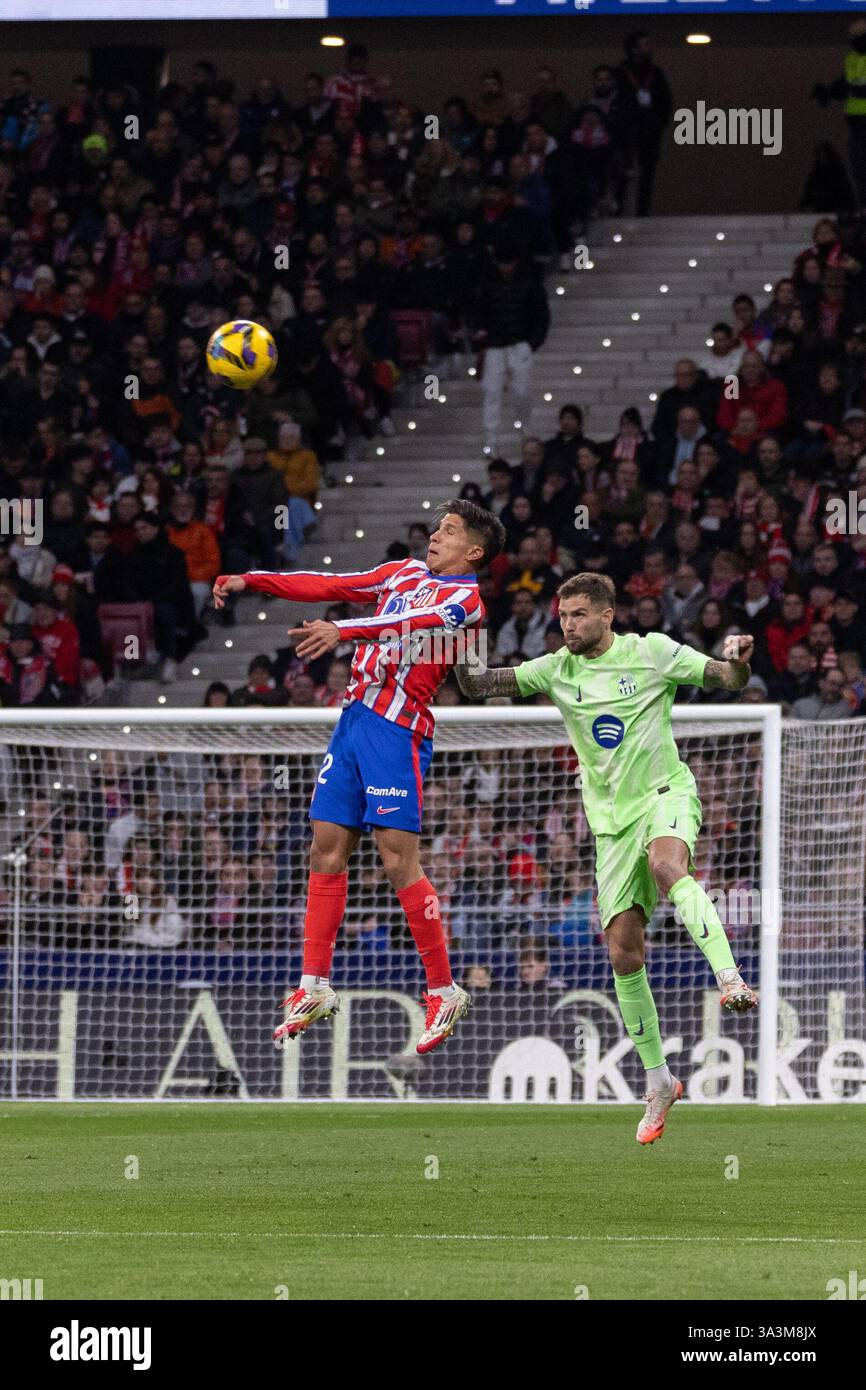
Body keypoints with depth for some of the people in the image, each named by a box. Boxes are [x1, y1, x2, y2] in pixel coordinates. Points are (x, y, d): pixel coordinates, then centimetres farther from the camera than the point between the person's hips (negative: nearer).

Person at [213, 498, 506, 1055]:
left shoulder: (466, 597, -5)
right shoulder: (405, 572, 18)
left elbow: (414, 623, -24)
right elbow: (329, 586, 19)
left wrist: (343, 630, -39)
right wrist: (252, 581, 10)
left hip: (398, 730, -8)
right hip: (355, 714, 8)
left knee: (399, 859, -12)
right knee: (327, 849, 6)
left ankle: (444, 990, -3)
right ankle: (315, 987, 11)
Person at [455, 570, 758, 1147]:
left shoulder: (651, 652, -3)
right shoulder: (556, 670, 6)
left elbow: (727, 678, -1)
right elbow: (480, 685, 2)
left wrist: (738, 660, -25)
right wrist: (462, 658, -20)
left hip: (665, 793, -4)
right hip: (612, 818, 4)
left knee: (666, 865, -39)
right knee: (623, 952, -3)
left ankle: (731, 979, -48)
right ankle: (659, 1081, 8)